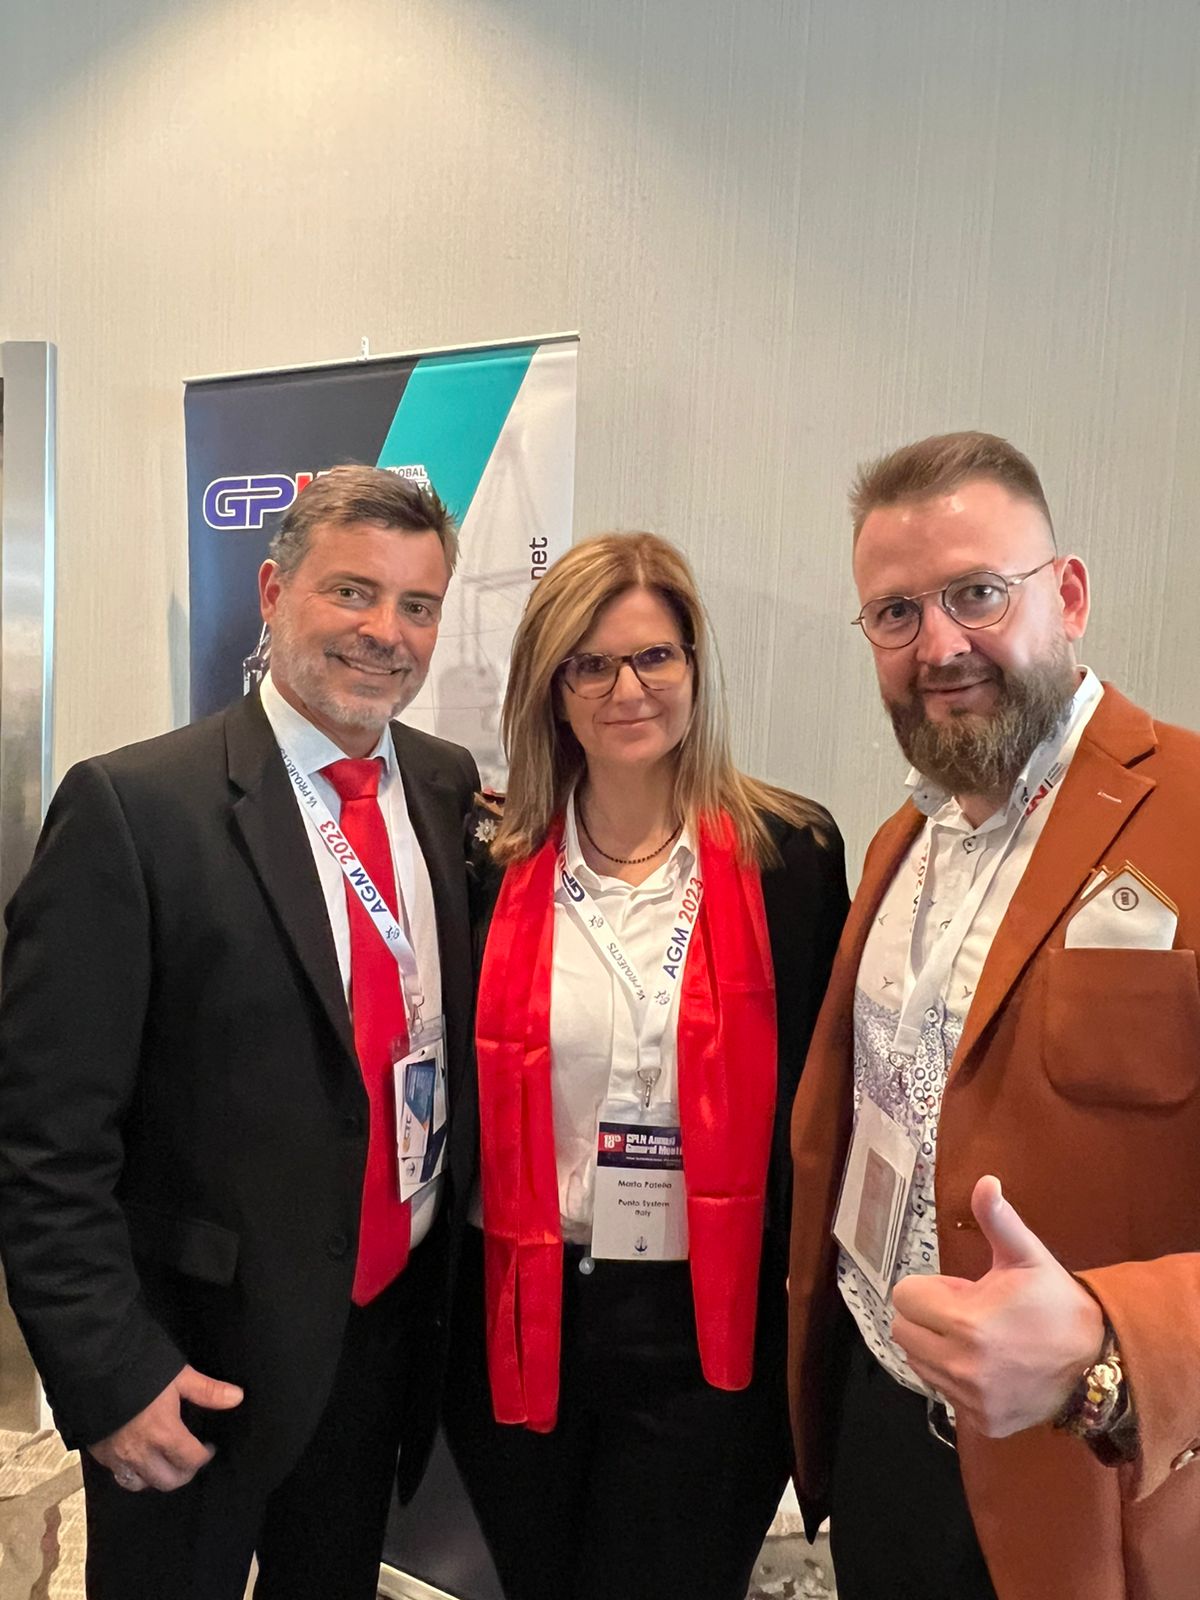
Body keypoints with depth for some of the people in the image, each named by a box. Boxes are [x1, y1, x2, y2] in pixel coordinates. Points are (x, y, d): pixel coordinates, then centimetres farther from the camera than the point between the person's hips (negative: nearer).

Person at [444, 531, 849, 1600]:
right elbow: (467, 1089, 4)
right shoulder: (499, 861, -4)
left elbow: (817, 1092, -3)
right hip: (519, 1314, 3)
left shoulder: (791, 852, -8)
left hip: (705, 1322, -2)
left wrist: (804, 1318, -3)